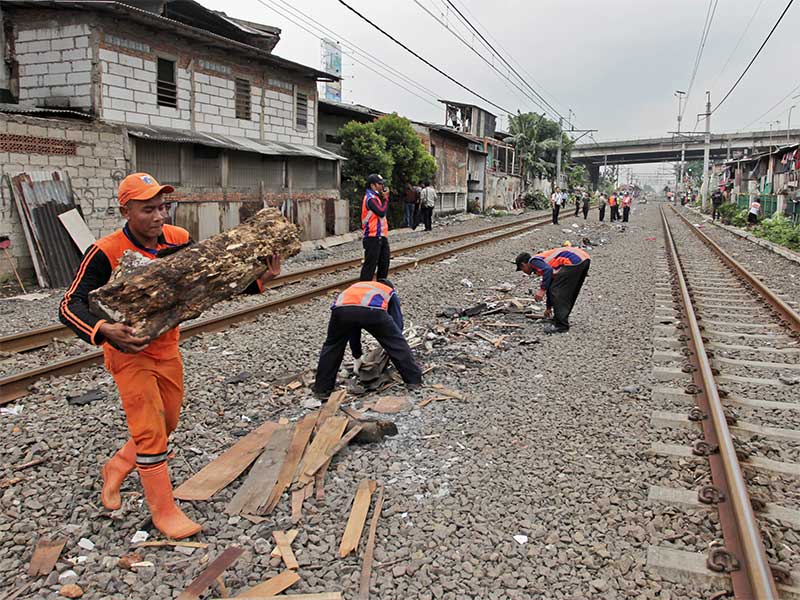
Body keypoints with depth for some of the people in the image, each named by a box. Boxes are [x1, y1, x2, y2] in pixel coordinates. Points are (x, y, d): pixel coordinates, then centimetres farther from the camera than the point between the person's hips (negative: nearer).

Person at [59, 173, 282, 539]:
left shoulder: (178, 240, -9)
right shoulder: (106, 252, -22)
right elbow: (70, 305, -24)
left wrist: (258, 280, -21)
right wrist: (104, 330, -44)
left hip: (167, 347, 6)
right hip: (129, 351, -5)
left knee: (167, 424, 18)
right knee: (150, 432, -4)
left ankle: (116, 468, 44)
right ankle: (164, 512, 12)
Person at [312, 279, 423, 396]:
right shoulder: (390, 292, 39)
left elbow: (352, 327, 51)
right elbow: (397, 322, 33)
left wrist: (357, 356, 57)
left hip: (341, 309, 3)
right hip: (372, 309, -3)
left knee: (332, 346, 27)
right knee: (396, 341, 20)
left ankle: (322, 389, 29)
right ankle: (414, 379, 23)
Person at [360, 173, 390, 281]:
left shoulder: (376, 196, 16)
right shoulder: (370, 198, -14)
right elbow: (381, 212, -23)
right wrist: (386, 199, -13)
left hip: (381, 236, 10)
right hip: (373, 237, -10)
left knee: (384, 262, 16)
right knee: (370, 264, -7)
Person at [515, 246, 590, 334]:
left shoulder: (533, 261, 4)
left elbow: (548, 270, -18)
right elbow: (550, 286, 40)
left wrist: (542, 290, -14)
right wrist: (548, 307, 49)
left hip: (573, 261, -10)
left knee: (556, 291, -3)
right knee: (568, 293, 21)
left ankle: (561, 325, 0)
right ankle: (562, 321, 30)